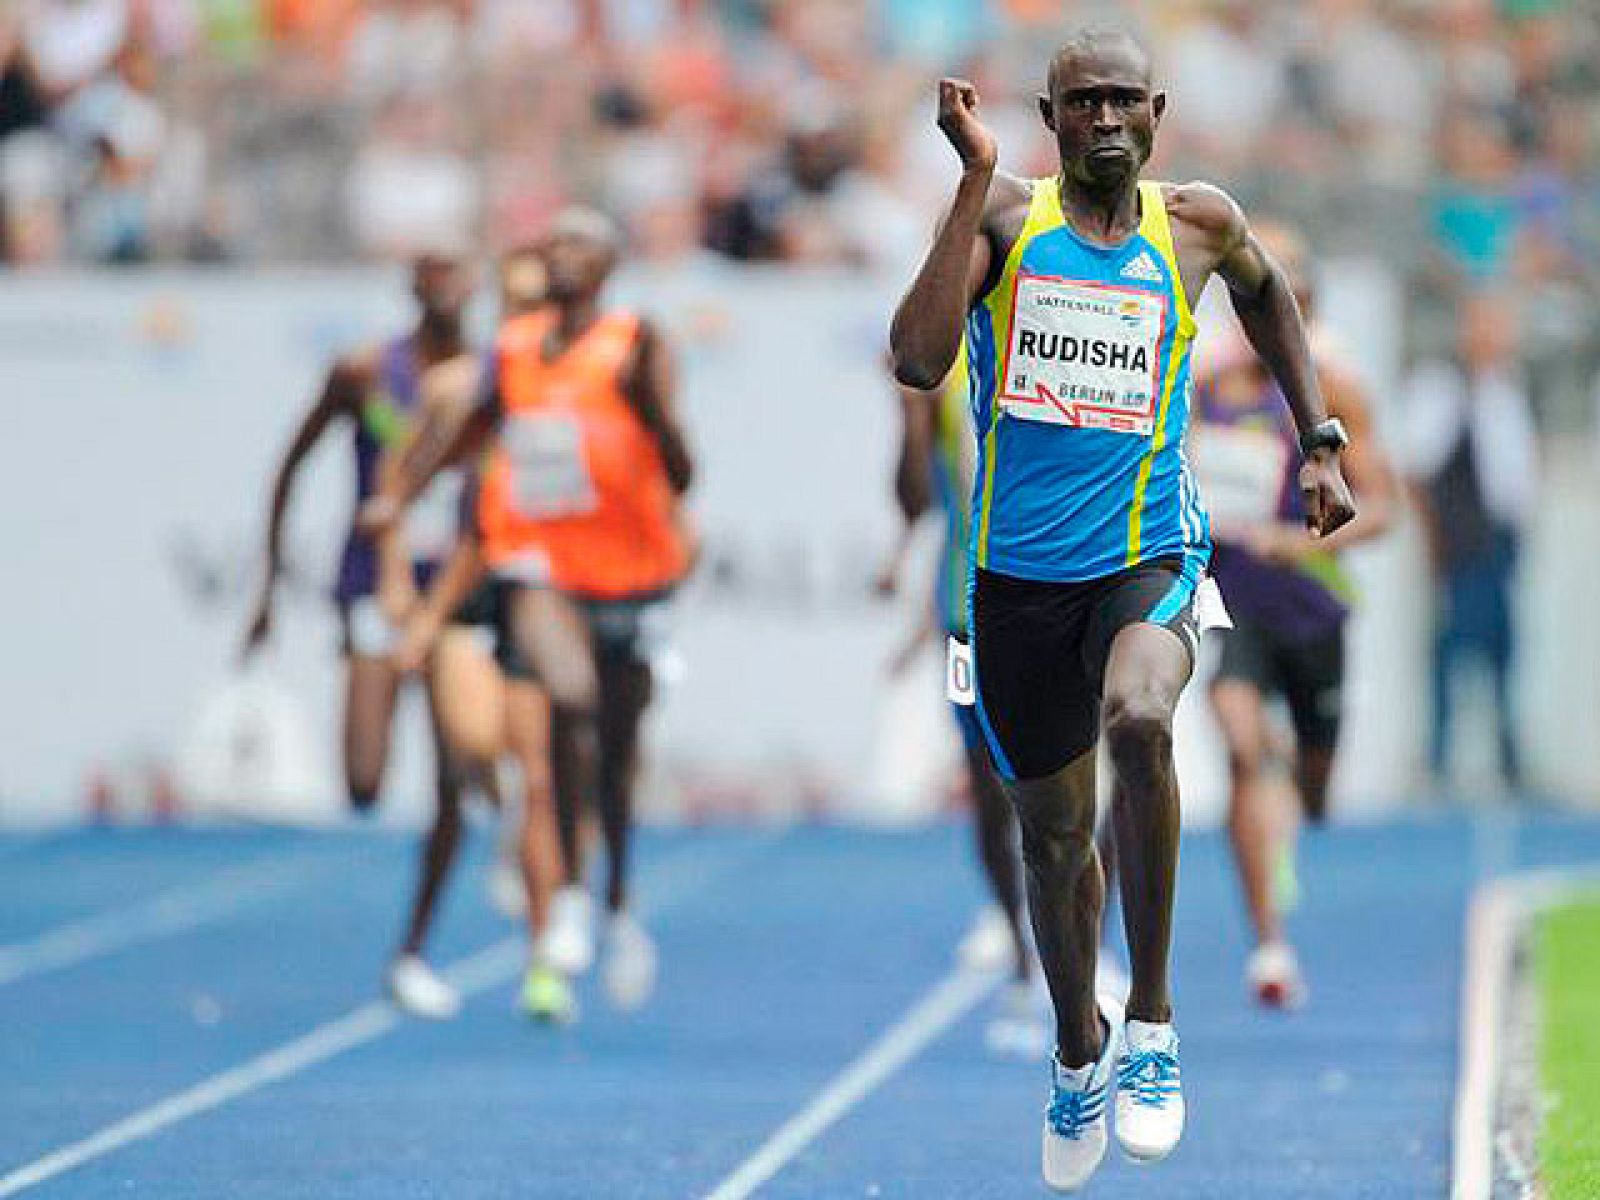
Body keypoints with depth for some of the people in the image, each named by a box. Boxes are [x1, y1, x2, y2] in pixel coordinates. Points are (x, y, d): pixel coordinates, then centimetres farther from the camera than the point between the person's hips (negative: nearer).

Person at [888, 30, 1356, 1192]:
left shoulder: (1200, 225, 2)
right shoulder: (1007, 216, -4)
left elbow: (1268, 293, 26)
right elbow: (918, 360, -20)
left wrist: (1322, 441, 19)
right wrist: (977, 180, -22)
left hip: (1149, 554, -1)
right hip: (1019, 573, 1)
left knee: (1139, 720, -33)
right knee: (1055, 834, 13)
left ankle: (1152, 1019, -21)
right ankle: (1078, 1045, 42)